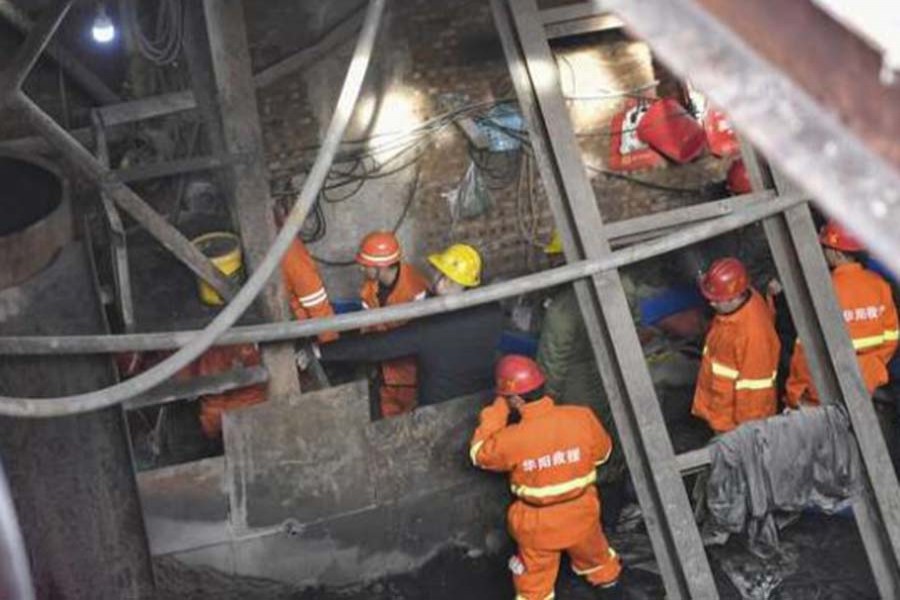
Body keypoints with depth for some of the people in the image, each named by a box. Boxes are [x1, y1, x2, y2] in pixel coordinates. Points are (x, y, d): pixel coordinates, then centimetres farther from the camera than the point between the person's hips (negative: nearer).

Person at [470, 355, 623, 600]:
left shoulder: (512, 440, -30)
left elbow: (480, 454, -8)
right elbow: (602, 452, -2)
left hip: (538, 523, -3)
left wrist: (497, 409, -8)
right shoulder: (582, 418, -22)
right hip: (581, 513, 3)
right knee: (595, 556, 33)